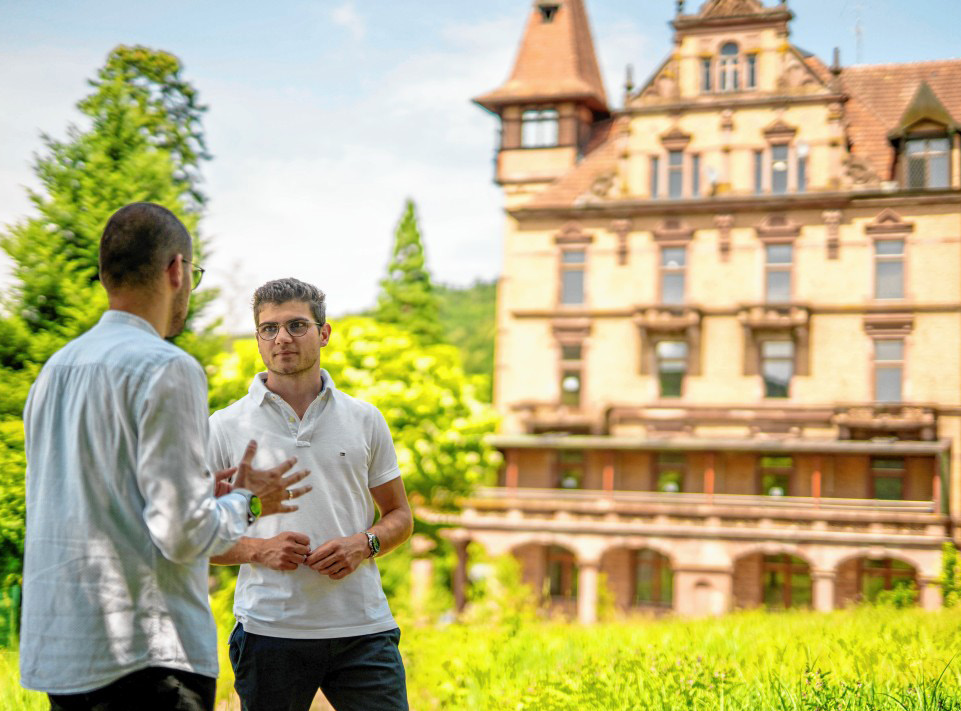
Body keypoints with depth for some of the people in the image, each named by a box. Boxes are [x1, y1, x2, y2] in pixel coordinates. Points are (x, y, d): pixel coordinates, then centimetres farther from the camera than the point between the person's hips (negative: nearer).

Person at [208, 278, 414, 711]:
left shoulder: (365, 420, 9)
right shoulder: (224, 428, 3)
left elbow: (399, 515, 15)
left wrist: (363, 543, -6)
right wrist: (258, 549, -13)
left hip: (362, 629, 1)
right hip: (269, 630, -1)